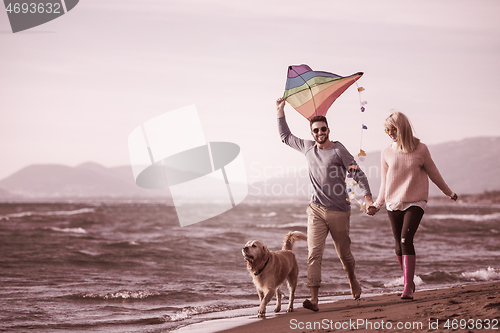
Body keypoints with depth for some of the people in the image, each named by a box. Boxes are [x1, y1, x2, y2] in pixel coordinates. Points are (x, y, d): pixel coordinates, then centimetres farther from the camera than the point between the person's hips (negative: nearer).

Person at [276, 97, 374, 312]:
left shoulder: (338, 151, -5)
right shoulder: (307, 147, 9)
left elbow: (357, 173, -7)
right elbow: (285, 136, 24)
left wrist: (368, 197, -18)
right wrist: (280, 112, 19)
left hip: (339, 211, -3)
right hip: (316, 210, 3)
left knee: (344, 254, 10)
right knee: (314, 254, -12)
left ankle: (352, 280, 42)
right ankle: (314, 300, -17)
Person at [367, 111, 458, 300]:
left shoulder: (420, 150, -3)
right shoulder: (387, 153, 4)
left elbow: (433, 174, 11)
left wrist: (449, 193, 22)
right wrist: (377, 205, 9)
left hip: (415, 203, -3)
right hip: (393, 204, 3)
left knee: (406, 239, -20)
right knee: (399, 246, 3)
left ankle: (408, 288, -20)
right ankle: (409, 282, 22)